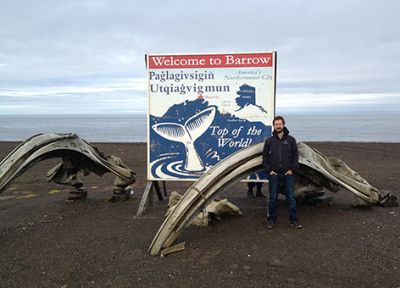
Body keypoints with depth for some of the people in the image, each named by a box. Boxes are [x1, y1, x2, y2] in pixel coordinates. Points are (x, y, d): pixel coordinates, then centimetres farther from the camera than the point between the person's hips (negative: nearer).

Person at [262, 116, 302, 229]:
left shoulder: (291, 140, 5)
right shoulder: (269, 141, 6)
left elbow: (295, 155, 5)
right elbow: (265, 157, 7)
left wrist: (292, 169, -4)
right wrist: (269, 170, -3)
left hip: (288, 174, 0)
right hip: (274, 174, 0)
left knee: (291, 198, 3)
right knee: (273, 198, 6)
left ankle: (294, 221, 12)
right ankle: (271, 220, 17)